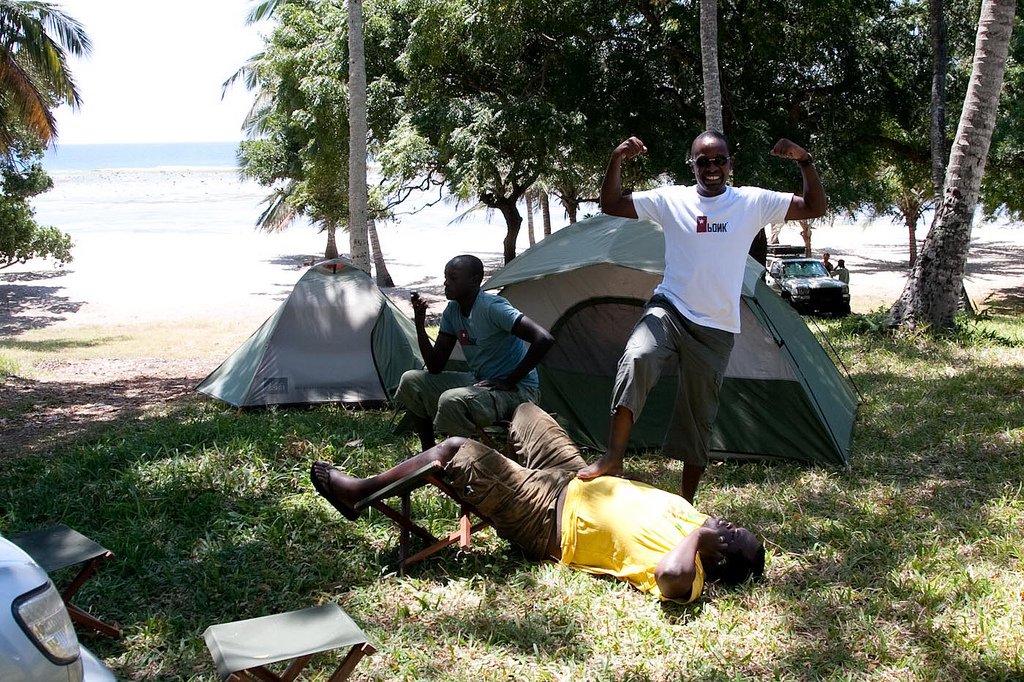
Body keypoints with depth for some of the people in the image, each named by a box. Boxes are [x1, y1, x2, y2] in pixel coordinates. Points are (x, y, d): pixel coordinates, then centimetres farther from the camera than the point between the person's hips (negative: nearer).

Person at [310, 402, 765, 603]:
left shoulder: (685, 573, -27)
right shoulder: (693, 521, -4)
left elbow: (672, 576, -52)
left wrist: (695, 535, -40)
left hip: (548, 518, -9)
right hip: (577, 482, 9)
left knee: (455, 451, -13)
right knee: (527, 411, 20)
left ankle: (357, 493, 6)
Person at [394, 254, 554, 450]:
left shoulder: (492, 308, -21)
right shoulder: (452, 311, 4)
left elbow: (544, 339, -31)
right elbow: (435, 367, 4)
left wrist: (510, 382, -23)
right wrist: (420, 324, -8)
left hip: (516, 391, -9)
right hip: (478, 381, 9)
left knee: (451, 401, -33)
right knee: (411, 381, 3)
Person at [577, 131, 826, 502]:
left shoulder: (753, 202, 1)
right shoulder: (671, 199, 1)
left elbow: (814, 208, 0)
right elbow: (611, 205, 3)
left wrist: (805, 161, -14)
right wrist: (617, 160, -12)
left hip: (715, 329, 1)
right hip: (668, 311, -1)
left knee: (699, 416, 8)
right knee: (635, 358, -33)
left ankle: (686, 502, 23)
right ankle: (612, 458, -29)